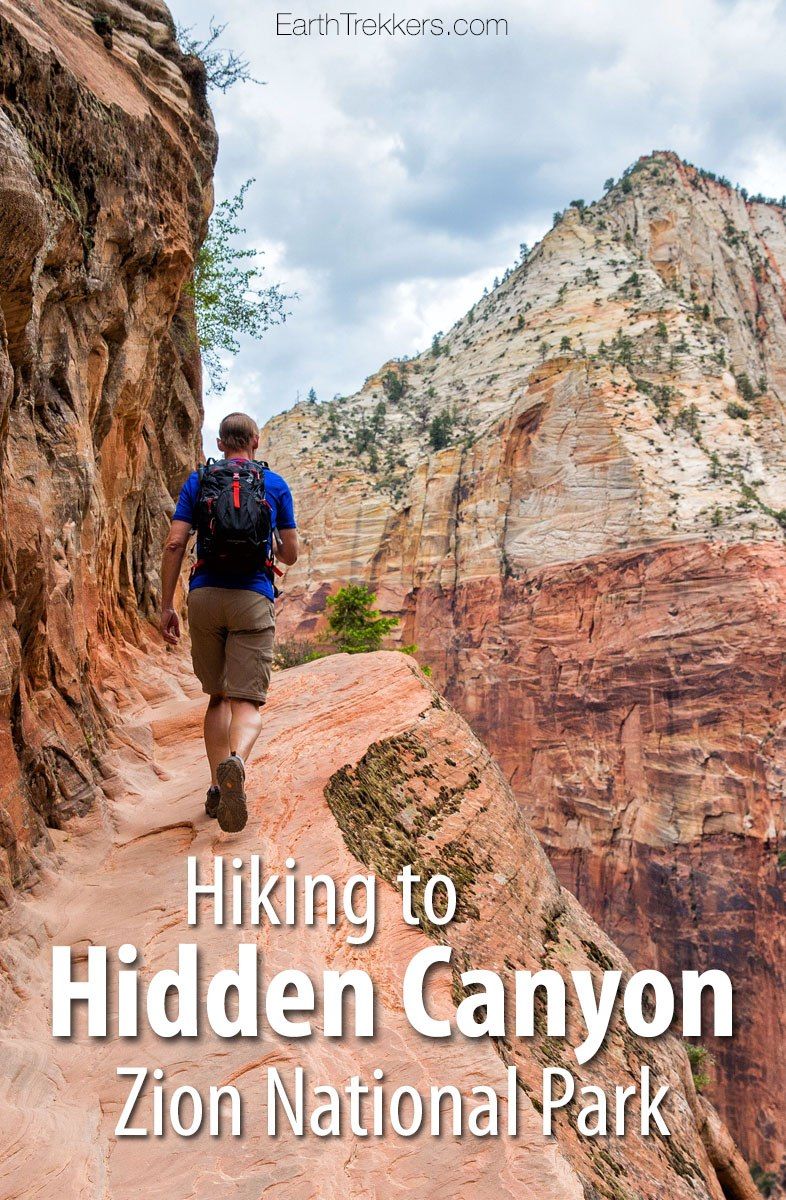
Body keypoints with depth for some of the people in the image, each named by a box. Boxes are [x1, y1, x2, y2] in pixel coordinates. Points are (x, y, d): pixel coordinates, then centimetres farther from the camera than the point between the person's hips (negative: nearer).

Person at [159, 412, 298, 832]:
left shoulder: (197, 481, 10)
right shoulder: (275, 485, 10)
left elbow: (174, 544, 0)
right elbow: (290, 555, 11)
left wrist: (166, 606, 3)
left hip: (205, 596, 2)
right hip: (253, 597, -2)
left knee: (218, 696, 18)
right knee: (247, 703, -5)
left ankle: (218, 787, 13)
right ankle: (235, 762, -37)